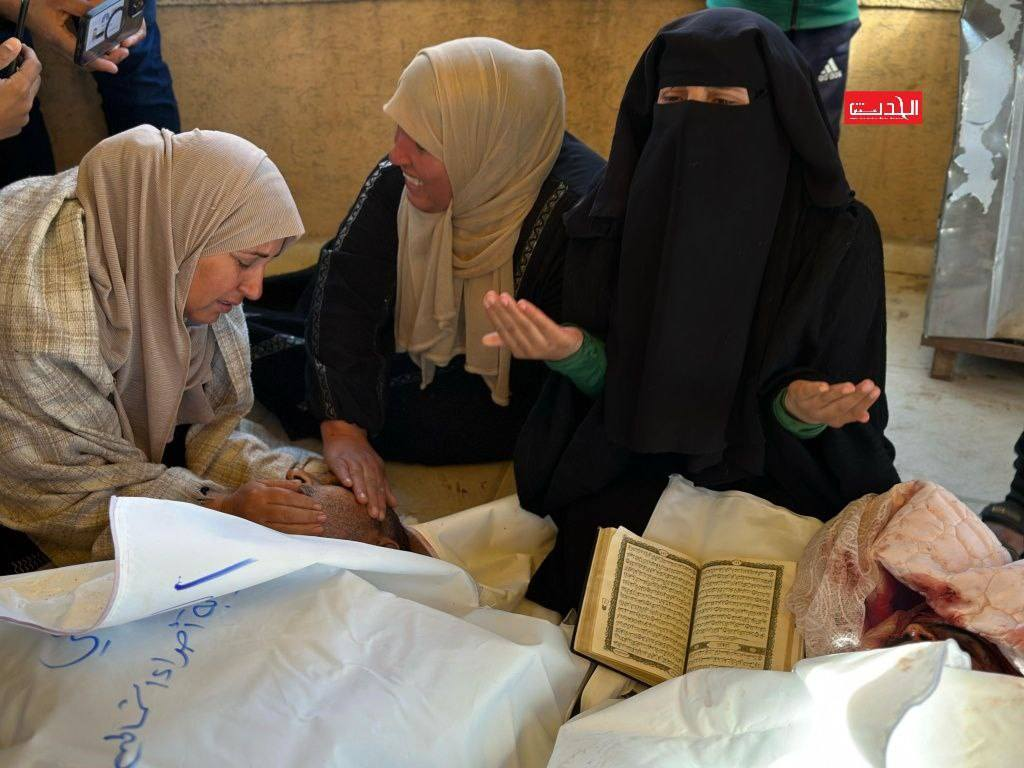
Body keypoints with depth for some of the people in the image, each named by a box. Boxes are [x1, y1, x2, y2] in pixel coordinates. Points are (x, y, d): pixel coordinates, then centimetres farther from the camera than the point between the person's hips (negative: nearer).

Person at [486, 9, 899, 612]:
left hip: (773, 482, -1)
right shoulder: (616, 216, -5)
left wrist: (803, 408, -30)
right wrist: (574, 350, -22)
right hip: (628, 481, 2)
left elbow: (837, 400, -7)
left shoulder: (838, 236, -12)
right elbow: (612, 381, 0)